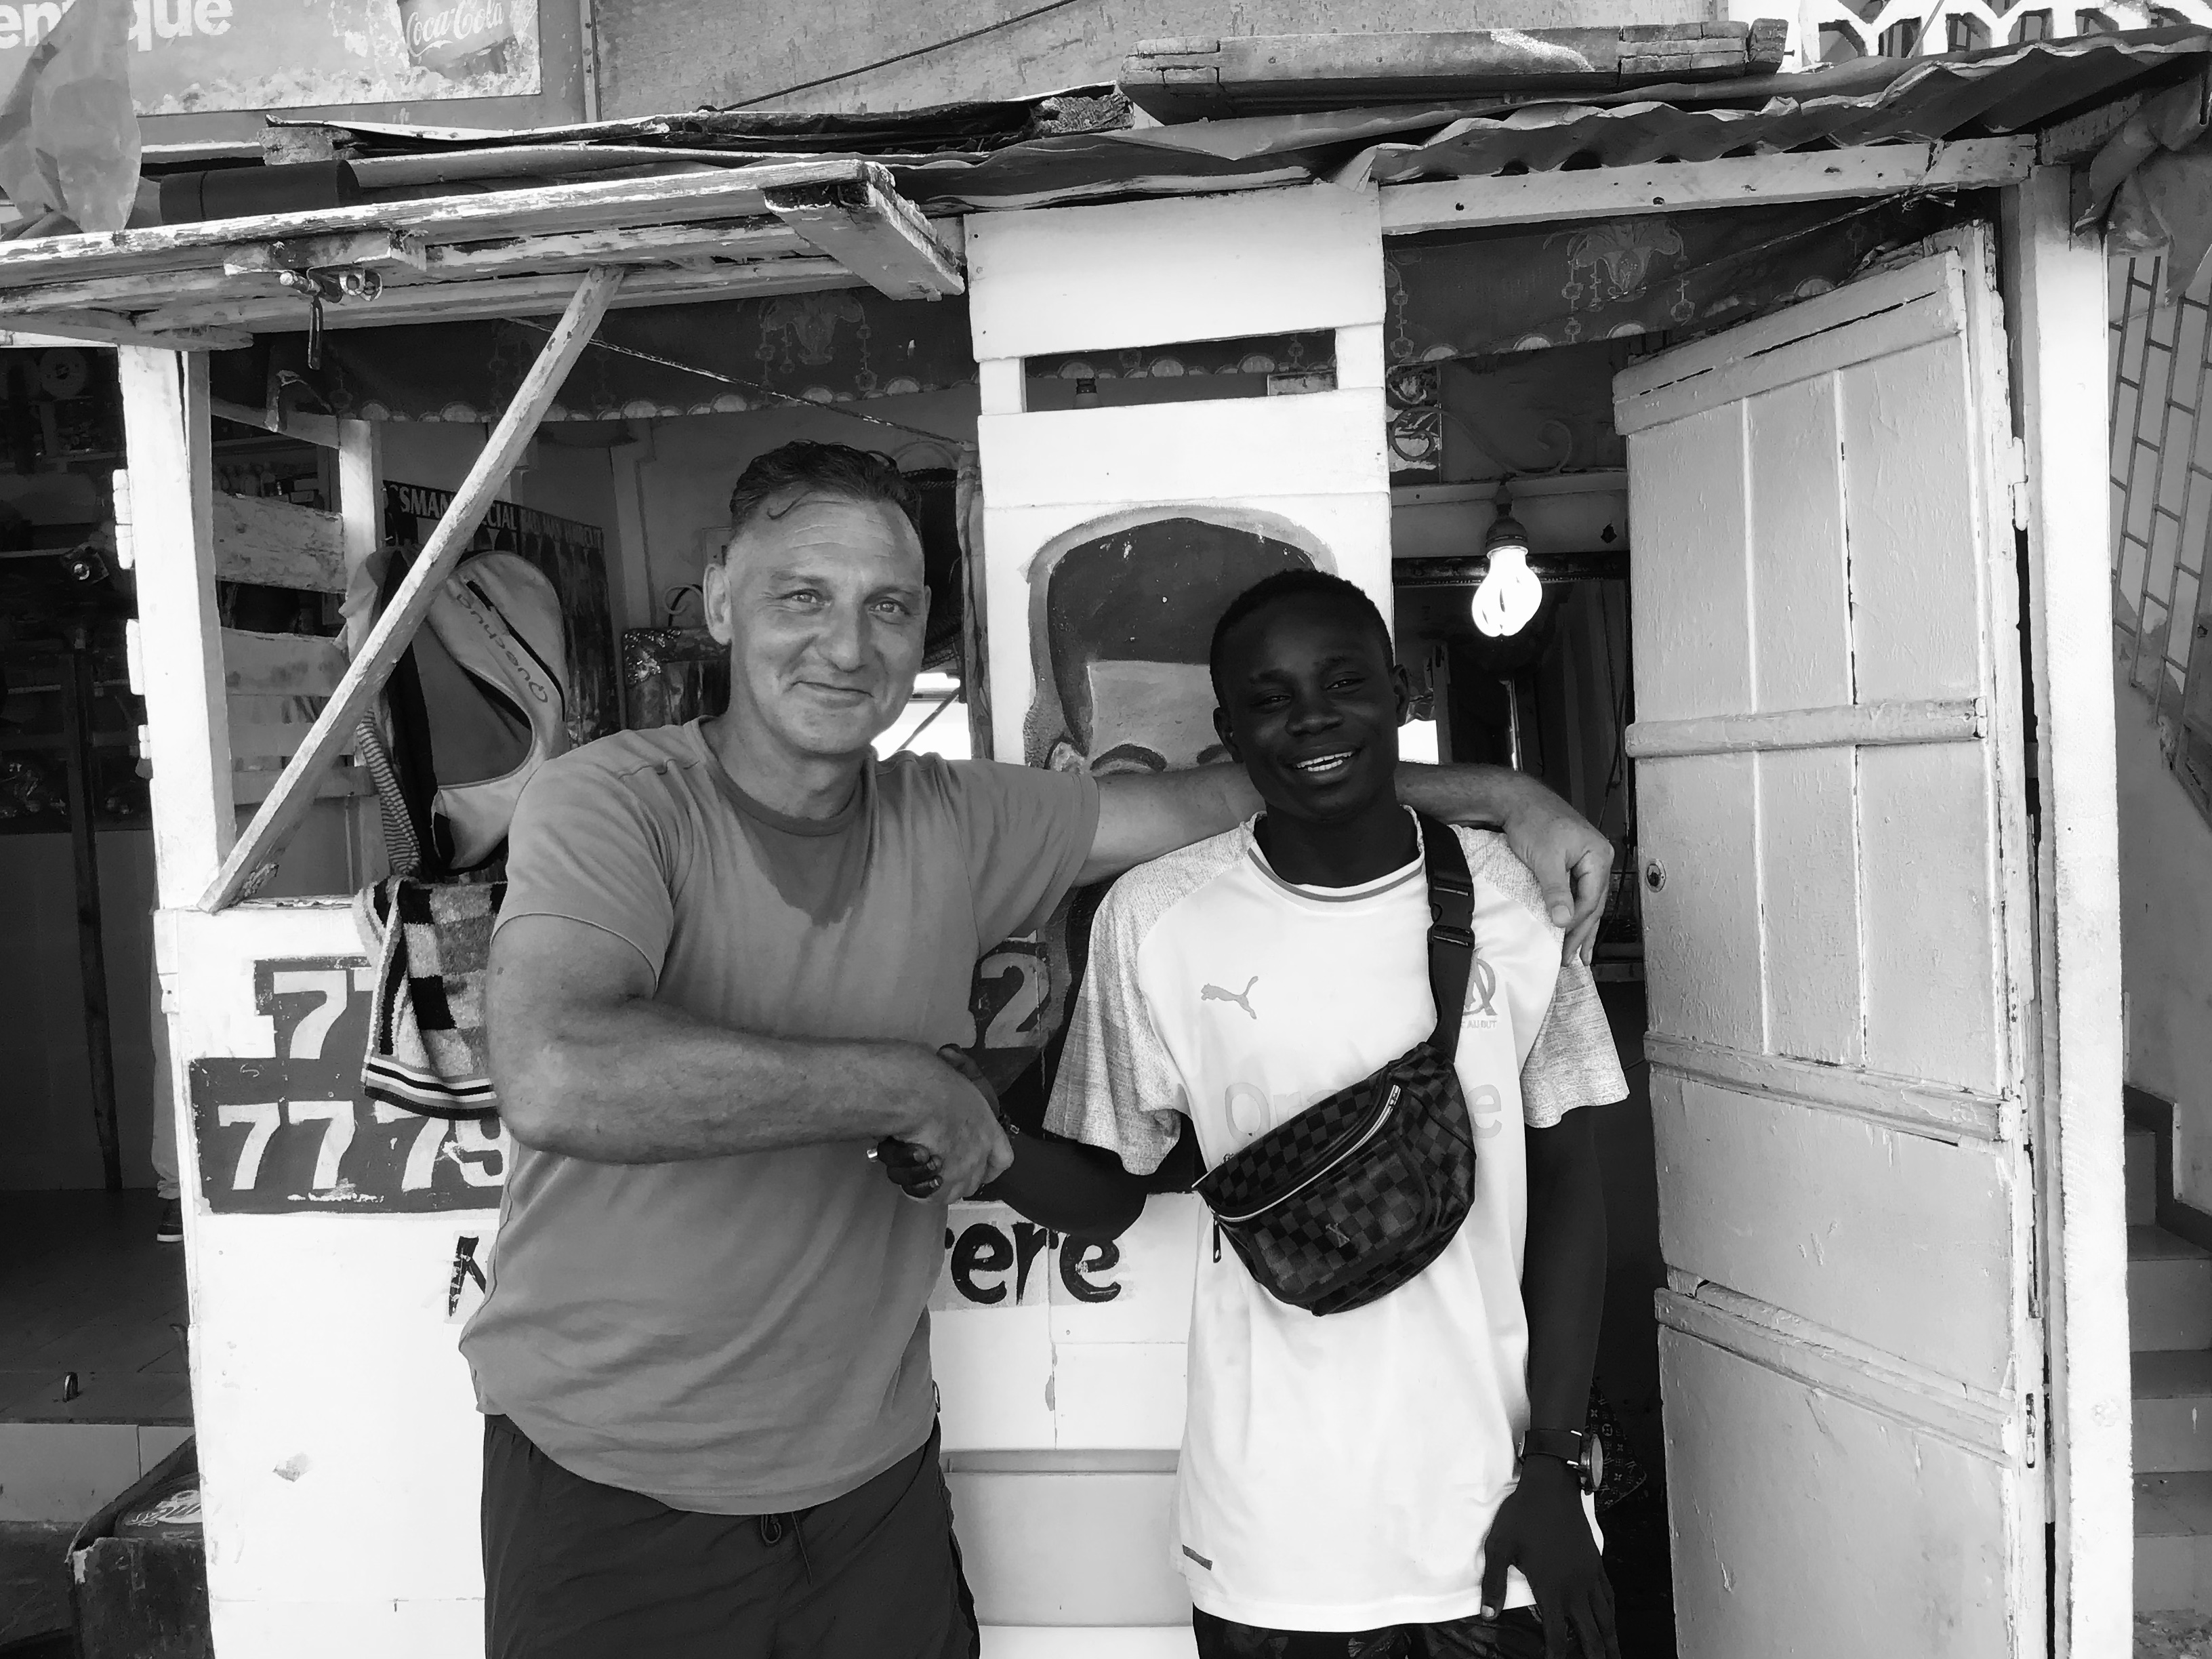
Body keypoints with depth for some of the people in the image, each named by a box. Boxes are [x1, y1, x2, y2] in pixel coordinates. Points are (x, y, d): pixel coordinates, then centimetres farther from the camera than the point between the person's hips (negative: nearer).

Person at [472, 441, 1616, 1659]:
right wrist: (906, 1084, -27)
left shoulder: (957, 824, -2)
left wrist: (1497, 795, 2)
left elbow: (1225, 798, 5)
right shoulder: (609, 804, -16)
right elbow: (556, 1078, -34)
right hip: (611, 1483, -3)